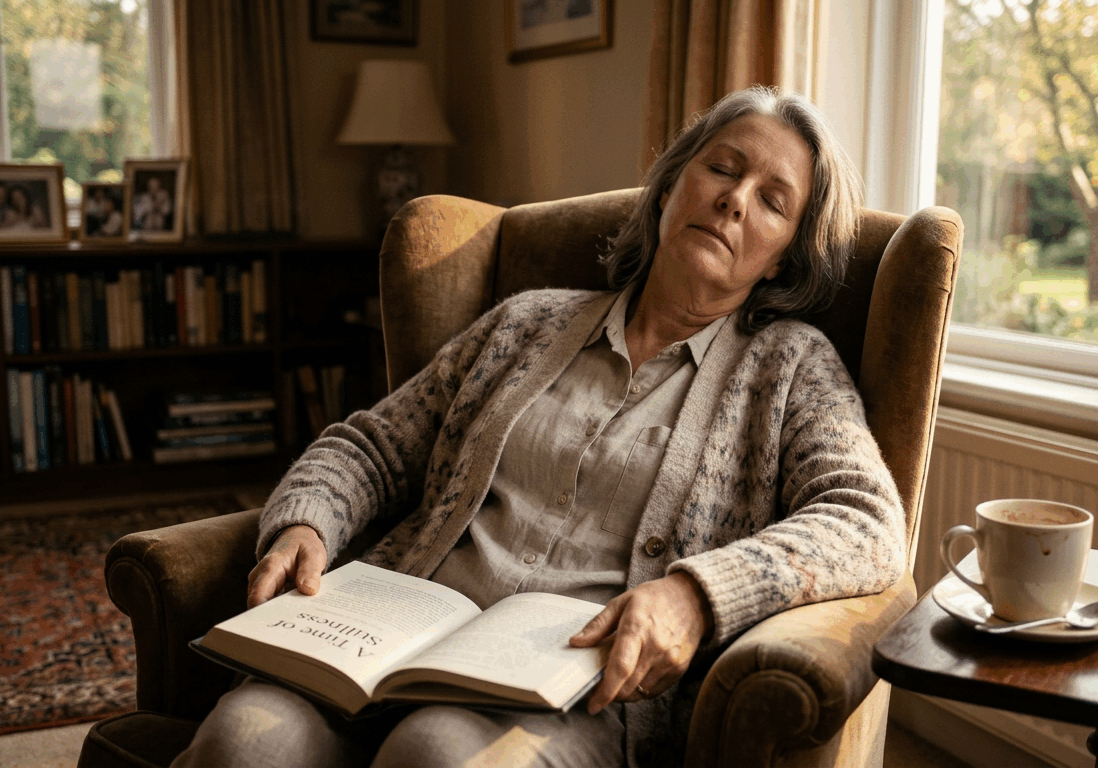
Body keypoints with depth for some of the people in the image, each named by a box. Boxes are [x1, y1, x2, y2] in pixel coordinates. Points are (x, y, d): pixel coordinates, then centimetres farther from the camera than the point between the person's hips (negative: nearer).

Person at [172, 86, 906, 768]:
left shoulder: (791, 365, 12)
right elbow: (370, 447, 22)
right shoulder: (530, 322, 20)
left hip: (588, 691, -2)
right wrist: (302, 526, 0)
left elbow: (869, 524, -4)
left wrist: (696, 594, -21)